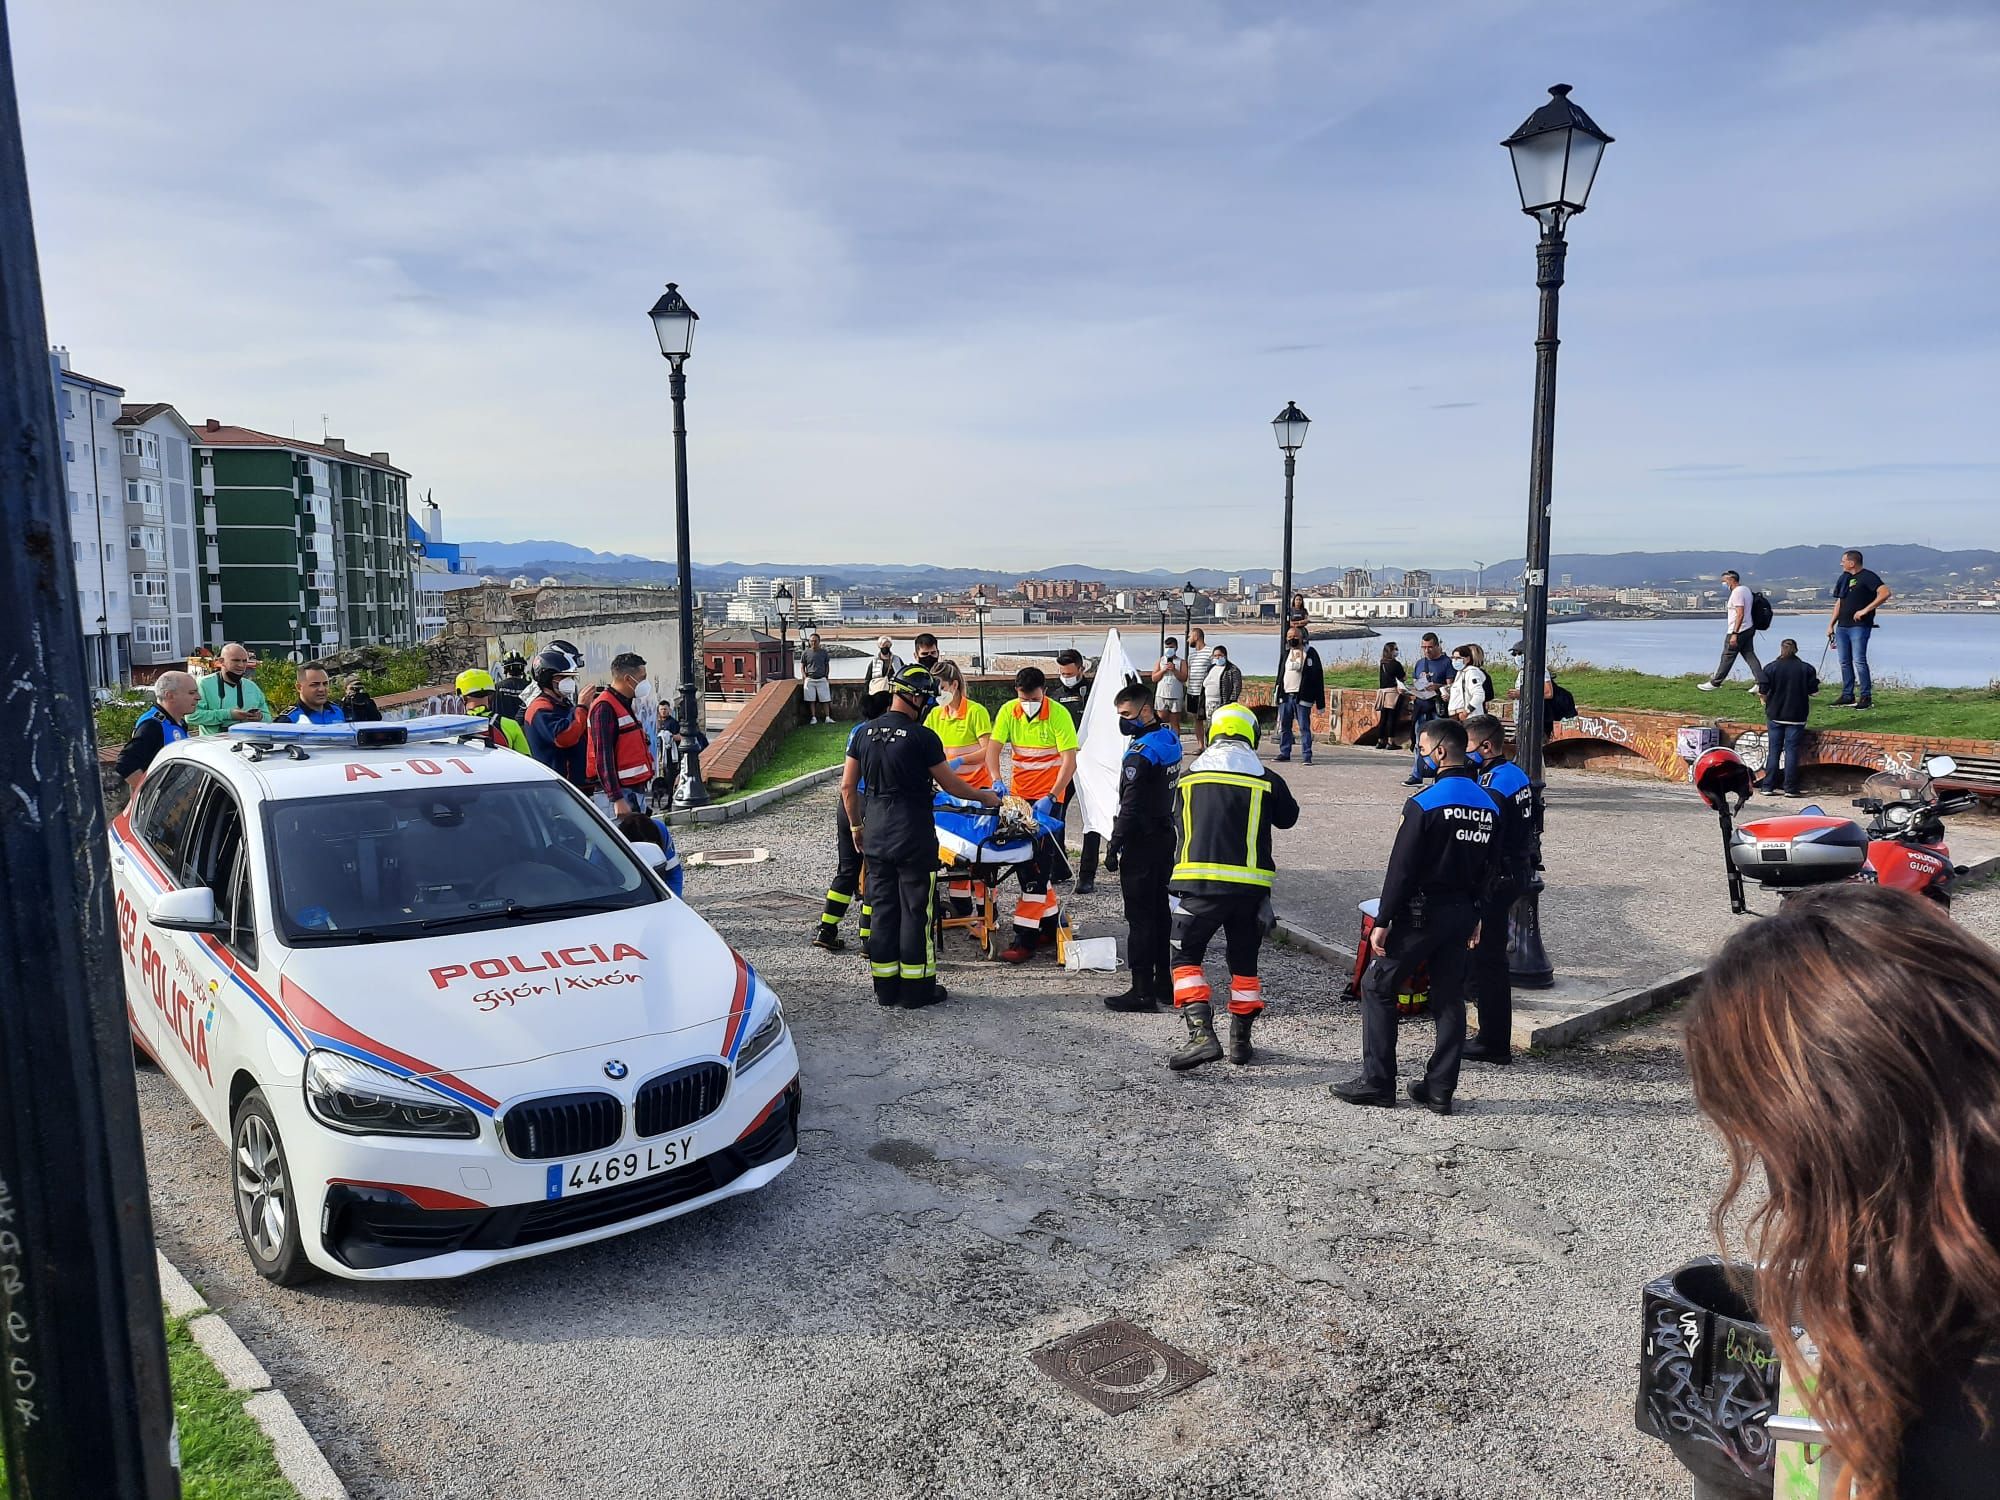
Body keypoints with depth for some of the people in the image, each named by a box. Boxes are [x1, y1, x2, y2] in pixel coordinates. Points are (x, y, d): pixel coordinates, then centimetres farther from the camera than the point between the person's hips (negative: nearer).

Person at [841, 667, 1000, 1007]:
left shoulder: (864, 733, 3)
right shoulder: (922, 737, -13)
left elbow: (847, 786, 6)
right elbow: (950, 785, -5)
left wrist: (856, 826, 18)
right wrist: (984, 796, 12)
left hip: (875, 836, 6)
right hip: (913, 838, -6)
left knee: (881, 907, 12)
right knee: (916, 910, 4)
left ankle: (886, 987, 18)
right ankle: (916, 988, 11)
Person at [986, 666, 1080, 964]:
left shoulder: (1059, 714, -15)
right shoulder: (1008, 711, -2)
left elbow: (1070, 761, -18)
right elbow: (993, 748, -3)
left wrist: (1050, 797, -27)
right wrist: (996, 781, -21)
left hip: (1048, 797, -6)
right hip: (1019, 794, 6)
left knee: (1037, 864, -8)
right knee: (1022, 860, 11)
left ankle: (1026, 938, -7)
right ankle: (1052, 919, 27)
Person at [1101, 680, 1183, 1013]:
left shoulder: (1140, 753, -21)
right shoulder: (1170, 740, 5)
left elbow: (1131, 806, -21)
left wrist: (1115, 843, -13)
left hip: (1142, 843, -9)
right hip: (1166, 836, 9)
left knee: (1139, 916, -3)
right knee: (1161, 910, 16)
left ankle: (1143, 991, 1)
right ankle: (1165, 981, 24)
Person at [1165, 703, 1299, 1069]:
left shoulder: (1188, 776, 5)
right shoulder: (1267, 779, 2)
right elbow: (1288, 817, 19)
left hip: (1200, 881, -1)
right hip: (1250, 885, 1)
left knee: (1186, 956, 7)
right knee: (1244, 961, 18)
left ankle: (1202, 1034, -10)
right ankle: (1240, 1039, 25)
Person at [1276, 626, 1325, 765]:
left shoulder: (1310, 653, -2)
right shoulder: (1286, 653, 14)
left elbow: (1318, 677, -3)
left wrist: (1320, 703, -7)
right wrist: (1277, 694, 13)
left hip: (1302, 696, -5)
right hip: (1285, 696, 5)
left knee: (1304, 728, -5)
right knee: (1284, 727, 9)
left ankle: (1307, 756, -2)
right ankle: (1284, 753, 19)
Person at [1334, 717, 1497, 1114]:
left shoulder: (1424, 803, -16)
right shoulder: (1489, 806, 6)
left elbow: (1402, 869, -16)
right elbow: (1488, 870, 12)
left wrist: (1382, 922, -12)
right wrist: (1474, 916, 20)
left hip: (1421, 913, -7)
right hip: (1463, 913, 7)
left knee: (1377, 987, 5)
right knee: (1450, 998, 12)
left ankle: (1377, 1082, 7)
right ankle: (1440, 1090, 15)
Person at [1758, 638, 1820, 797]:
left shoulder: (1771, 668, -5)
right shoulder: (1806, 669, -3)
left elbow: (1764, 690, -9)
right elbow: (1813, 689, -1)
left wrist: (1766, 701, 11)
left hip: (1775, 715, 0)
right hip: (1797, 716, 0)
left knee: (1773, 750, 5)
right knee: (1792, 751, 2)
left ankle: (1768, 787, 3)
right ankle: (1790, 789, 0)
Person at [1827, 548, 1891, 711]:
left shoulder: (1868, 576, -7)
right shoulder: (1844, 578, 18)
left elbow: (1885, 593, -19)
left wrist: (1865, 610, -21)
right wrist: (1831, 624, 19)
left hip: (1859, 626, -8)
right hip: (1842, 626, 8)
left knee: (1859, 660, -12)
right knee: (1845, 662, 9)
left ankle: (1866, 697, -7)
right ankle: (1847, 696, 15)